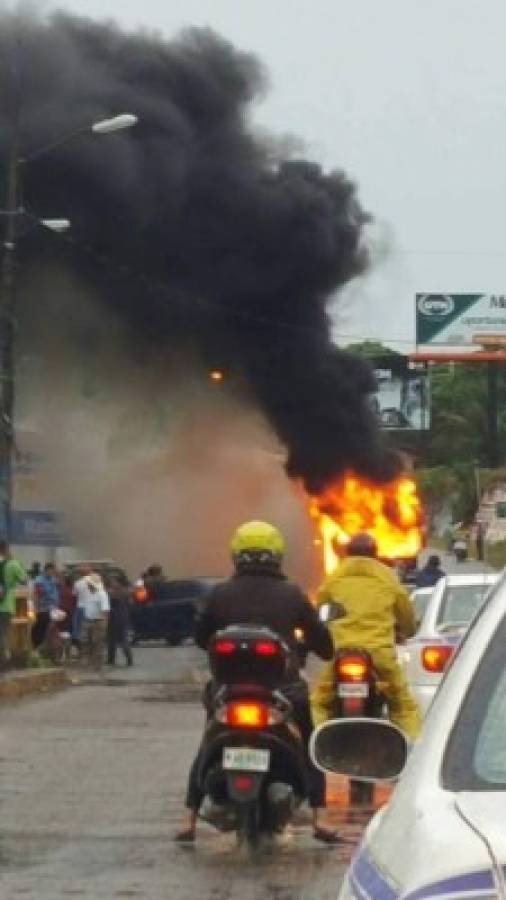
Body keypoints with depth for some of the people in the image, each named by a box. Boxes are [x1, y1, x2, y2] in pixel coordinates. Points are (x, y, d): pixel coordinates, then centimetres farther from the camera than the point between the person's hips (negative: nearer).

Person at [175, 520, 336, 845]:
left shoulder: (221, 594, 0)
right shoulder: (291, 594, 0)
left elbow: (201, 636, 12)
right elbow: (319, 637, 6)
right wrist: (326, 651, 29)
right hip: (283, 685, 0)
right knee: (309, 748, 18)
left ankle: (189, 820, 8)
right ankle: (319, 818, 5)